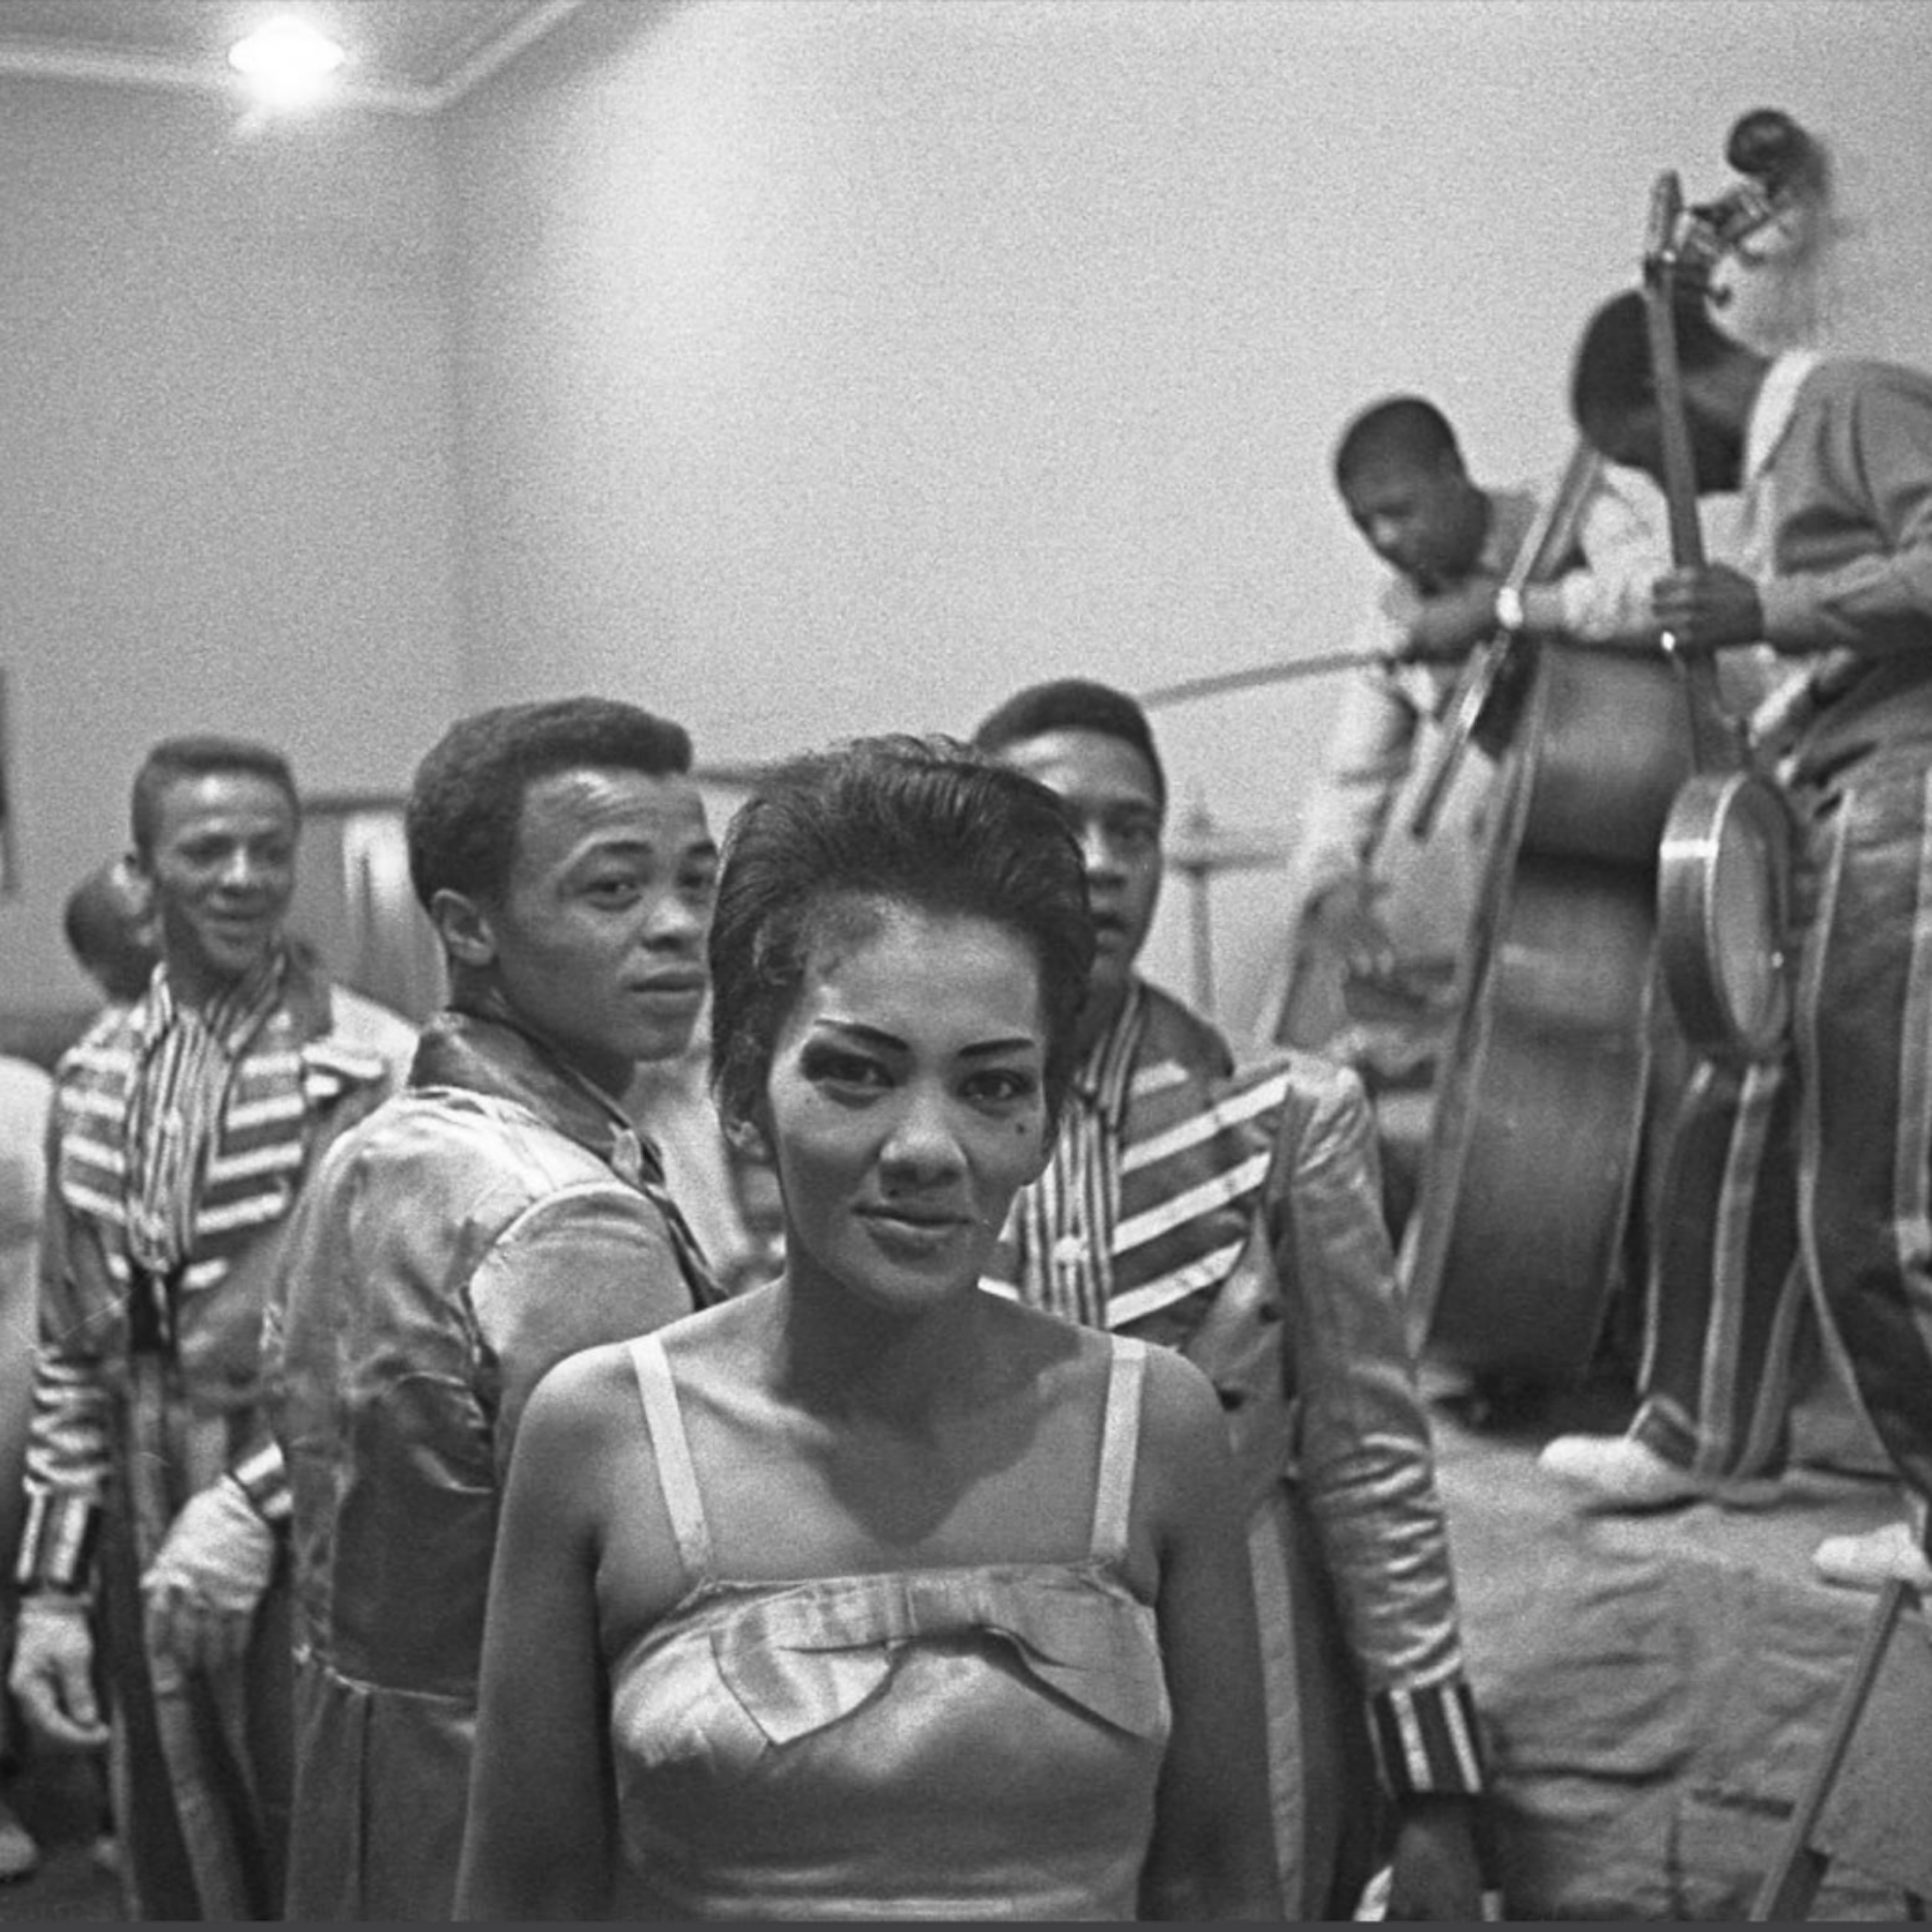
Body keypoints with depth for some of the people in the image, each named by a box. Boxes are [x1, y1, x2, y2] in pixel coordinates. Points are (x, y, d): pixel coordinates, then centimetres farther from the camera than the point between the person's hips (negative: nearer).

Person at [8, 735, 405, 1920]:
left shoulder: (369, 1067, -10)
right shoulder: (95, 1077, 8)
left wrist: (252, 1500, -19)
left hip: (308, 1547, -5)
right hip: (151, 1558, 5)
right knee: (177, 1884, 16)